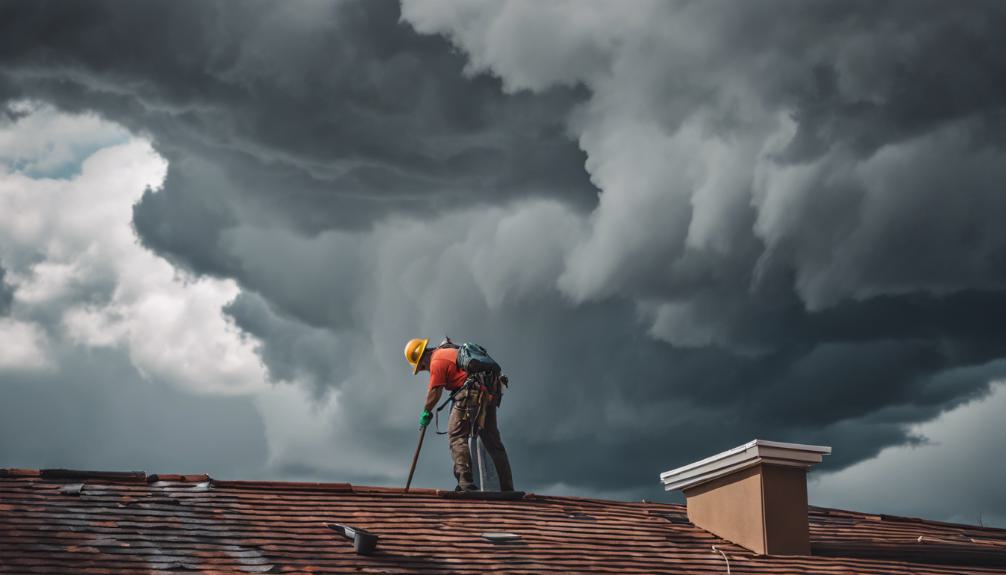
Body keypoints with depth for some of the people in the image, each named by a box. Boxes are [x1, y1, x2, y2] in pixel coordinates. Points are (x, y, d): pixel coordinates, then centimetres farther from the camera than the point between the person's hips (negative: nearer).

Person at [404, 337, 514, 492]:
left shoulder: (437, 361, -4)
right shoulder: (450, 351, 25)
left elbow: (435, 392, -5)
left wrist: (426, 412, 7)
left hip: (471, 393, -9)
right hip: (489, 392, 9)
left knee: (456, 435, -5)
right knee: (492, 441, 12)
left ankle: (466, 483, -14)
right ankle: (507, 488, 13)